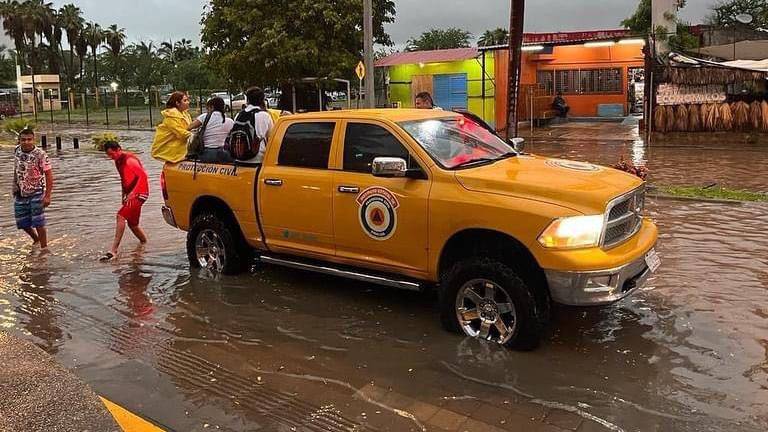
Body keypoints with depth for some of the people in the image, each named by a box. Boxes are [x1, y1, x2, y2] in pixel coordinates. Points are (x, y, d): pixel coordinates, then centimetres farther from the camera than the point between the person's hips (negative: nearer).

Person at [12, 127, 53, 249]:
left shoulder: (40, 155, -17)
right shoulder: (17, 151, 0)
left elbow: (49, 175, -16)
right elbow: (16, 169, 16)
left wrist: (47, 196, -20)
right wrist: (15, 186, 16)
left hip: (36, 193, -6)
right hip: (20, 193, 6)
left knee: (38, 223, -5)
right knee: (22, 222, 12)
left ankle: (44, 248, 7)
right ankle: (36, 239, 38)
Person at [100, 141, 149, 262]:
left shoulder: (129, 160, -16)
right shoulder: (118, 161, 12)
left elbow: (143, 175, -23)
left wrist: (132, 192, -27)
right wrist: (124, 195, 16)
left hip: (139, 193, -10)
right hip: (130, 194, 10)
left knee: (121, 216, -22)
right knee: (132, 224, 14)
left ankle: (114, 250, -26)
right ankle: (145, 243, 32)